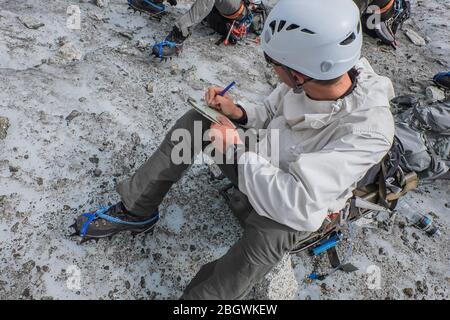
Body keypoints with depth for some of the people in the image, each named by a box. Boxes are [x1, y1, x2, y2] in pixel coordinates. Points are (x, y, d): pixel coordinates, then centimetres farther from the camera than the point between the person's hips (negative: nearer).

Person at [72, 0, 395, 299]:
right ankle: (136, 211, 1)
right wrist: (239, 112, -15)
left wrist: (236, 148, -30)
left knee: (266, 238, -40)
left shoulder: (370, 127, -33)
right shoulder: (314, 77, -17)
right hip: (262, 163, 6)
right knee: (199, 119, -6)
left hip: (296, 209, -6)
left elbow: (299, 205, -39)